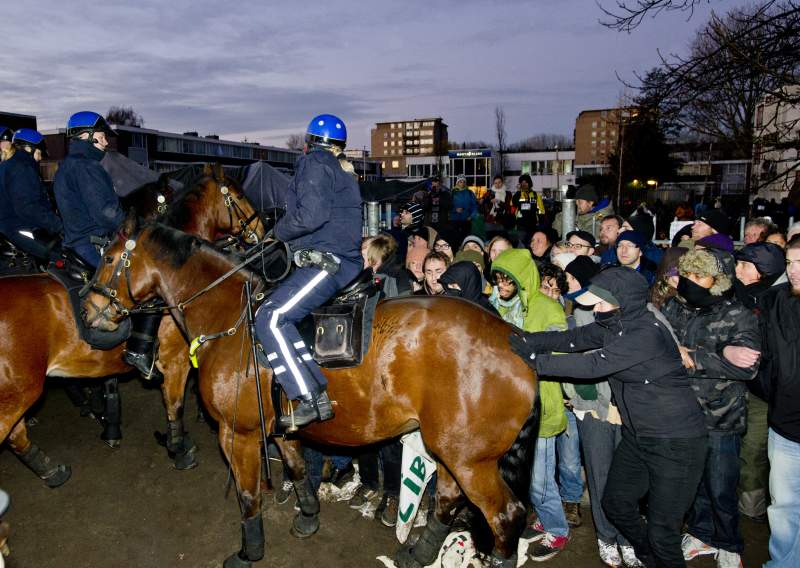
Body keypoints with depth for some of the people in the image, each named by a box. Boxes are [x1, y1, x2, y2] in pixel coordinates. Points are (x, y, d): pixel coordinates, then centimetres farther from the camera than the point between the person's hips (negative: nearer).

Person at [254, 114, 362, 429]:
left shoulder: (313, 162, -5)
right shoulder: (343, 169, 24)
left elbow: (311, 216, -19)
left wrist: (280, 230, -1)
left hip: (327, 261, -10)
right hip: (345, 258, 10)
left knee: (271, 317, -16)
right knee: (277, 313, 10)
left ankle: (311, 399, -16)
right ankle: (316, 389, 5)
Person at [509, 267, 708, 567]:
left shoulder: (647, 332, -25)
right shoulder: (612, 325, 1)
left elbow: (595, 365, -29)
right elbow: (571, 338, -4)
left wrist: (537, 361, -26)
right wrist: (529, 341, -21)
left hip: (675, 443, -8)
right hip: (636, 437, 9)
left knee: (661, 532, 0)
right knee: (615, 503, 19)